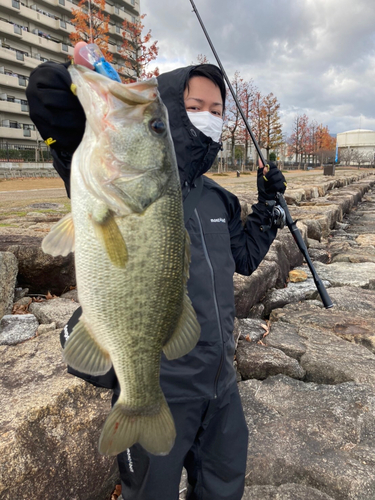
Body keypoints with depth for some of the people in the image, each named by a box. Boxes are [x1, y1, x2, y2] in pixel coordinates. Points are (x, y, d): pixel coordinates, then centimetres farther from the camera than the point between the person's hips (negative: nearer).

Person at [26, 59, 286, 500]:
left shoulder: (217, 199, 6)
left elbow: (244, 258, 18)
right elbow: (50, 90, -27)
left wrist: (267, 205, 11)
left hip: (220, 382, 7)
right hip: (157, 389, -6)